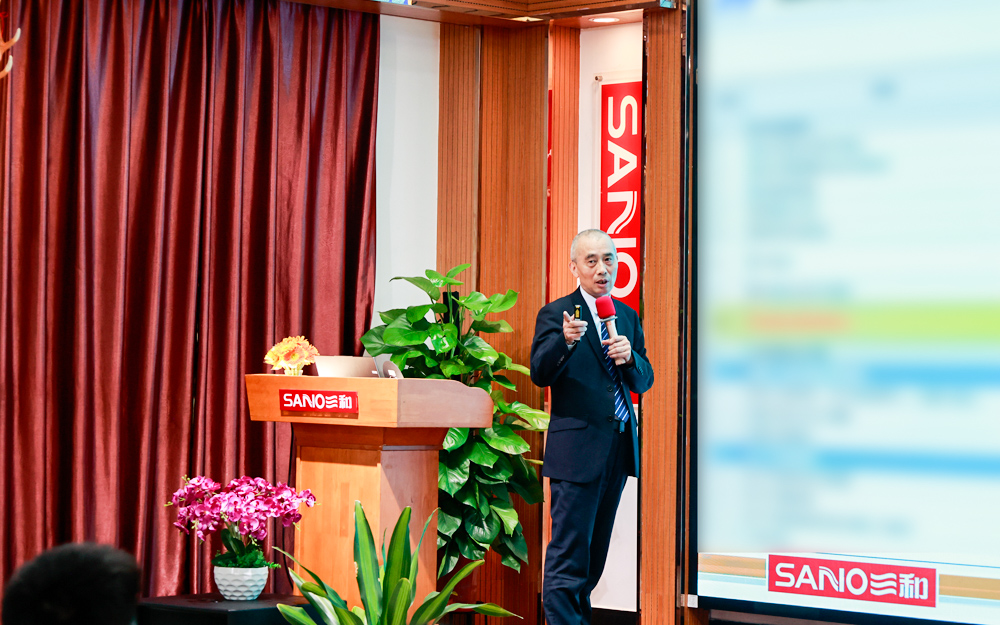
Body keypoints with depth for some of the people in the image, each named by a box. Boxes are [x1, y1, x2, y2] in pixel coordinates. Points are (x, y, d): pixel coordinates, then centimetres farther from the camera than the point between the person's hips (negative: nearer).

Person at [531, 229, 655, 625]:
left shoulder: (627, 317, 16)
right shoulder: (555, 314, -2)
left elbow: (644, 382, 13)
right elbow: (540, 374, -14)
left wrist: (629, 357, -9)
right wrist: (565, 341, -33)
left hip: (619, 445, 6)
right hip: (577, 447, -6)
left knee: (594, 554, 14)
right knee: (569, 555, -9)